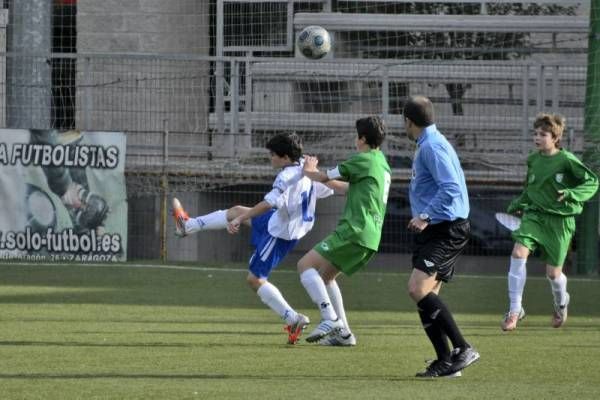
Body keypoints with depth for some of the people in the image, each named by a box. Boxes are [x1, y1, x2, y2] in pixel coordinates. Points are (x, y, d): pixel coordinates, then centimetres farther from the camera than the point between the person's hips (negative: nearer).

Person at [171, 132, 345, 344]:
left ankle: (293, 319, -6)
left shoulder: (287, 177, -29)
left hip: (281, 233, -10)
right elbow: (327, 189, 12)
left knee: (255, 279, -2)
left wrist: (241, 219, -40)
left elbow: (270, 203, -41)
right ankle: (188, 226, 37)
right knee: (236, 211, 20)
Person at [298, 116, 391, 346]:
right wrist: (319, 175, 40)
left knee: (305, 265, -10)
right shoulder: (382, 164, 21)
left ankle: (330, 319, -25)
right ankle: (343, 333, 16)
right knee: (325, 275, 22)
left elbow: (323, 178, 0)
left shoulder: (363, 160, -7)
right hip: (371, 238, 9)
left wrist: (308, 172, 22)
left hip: (354, 231, -9)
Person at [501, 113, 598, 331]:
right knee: (518, 252, -20)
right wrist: (517, 205, 8)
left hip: (559, 220, -4)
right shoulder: (533, 160, 6)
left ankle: (561, 302, 37)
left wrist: (571, 195, -20)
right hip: (534, 215, 4)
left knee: (553, 272, 0)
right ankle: (515, 310, -12)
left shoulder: (566, 160, -10)